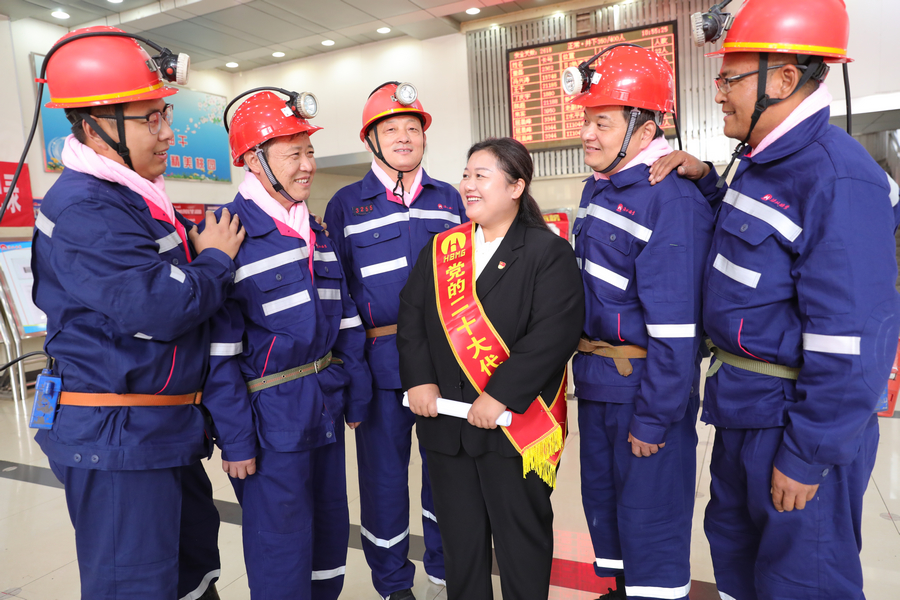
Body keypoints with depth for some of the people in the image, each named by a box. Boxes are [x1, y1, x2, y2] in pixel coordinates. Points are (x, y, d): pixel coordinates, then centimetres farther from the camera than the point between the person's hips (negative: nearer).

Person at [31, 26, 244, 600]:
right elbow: (160, 307, -28)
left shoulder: (139, 198, 11)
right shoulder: (83, 210, -21)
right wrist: (216, 259, -12)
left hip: (168, 429, 10)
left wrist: (208, 243, 0)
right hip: (118, 443, -10)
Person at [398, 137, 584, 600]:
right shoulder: (440, 248, 9)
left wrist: (501, 396, -21)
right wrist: (418, 379, -7)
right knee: (459, 536, 18)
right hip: (445, 420, 5)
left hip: (516, 424, -4)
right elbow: (411, 315, 6)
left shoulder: (548, 251, -7)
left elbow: (556, 332, -18)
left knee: (522, 536, 13)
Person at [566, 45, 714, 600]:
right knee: (603, 500, 22)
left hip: (647, 387, -9)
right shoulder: (598, 187, 9)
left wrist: (654, 418, -19)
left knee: (651, 520, 6)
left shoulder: (673, 200, -20)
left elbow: (675, 325, -22)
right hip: (595, 381, 9)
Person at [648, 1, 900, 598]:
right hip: (742, 407, 9)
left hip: (799, 416, -9)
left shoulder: (838, 179, -22)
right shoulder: (761, 160, 8)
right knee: (732, 539, 25)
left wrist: (806, 457, -19)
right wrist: (705, 180, 7)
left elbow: (849, 342, -24)